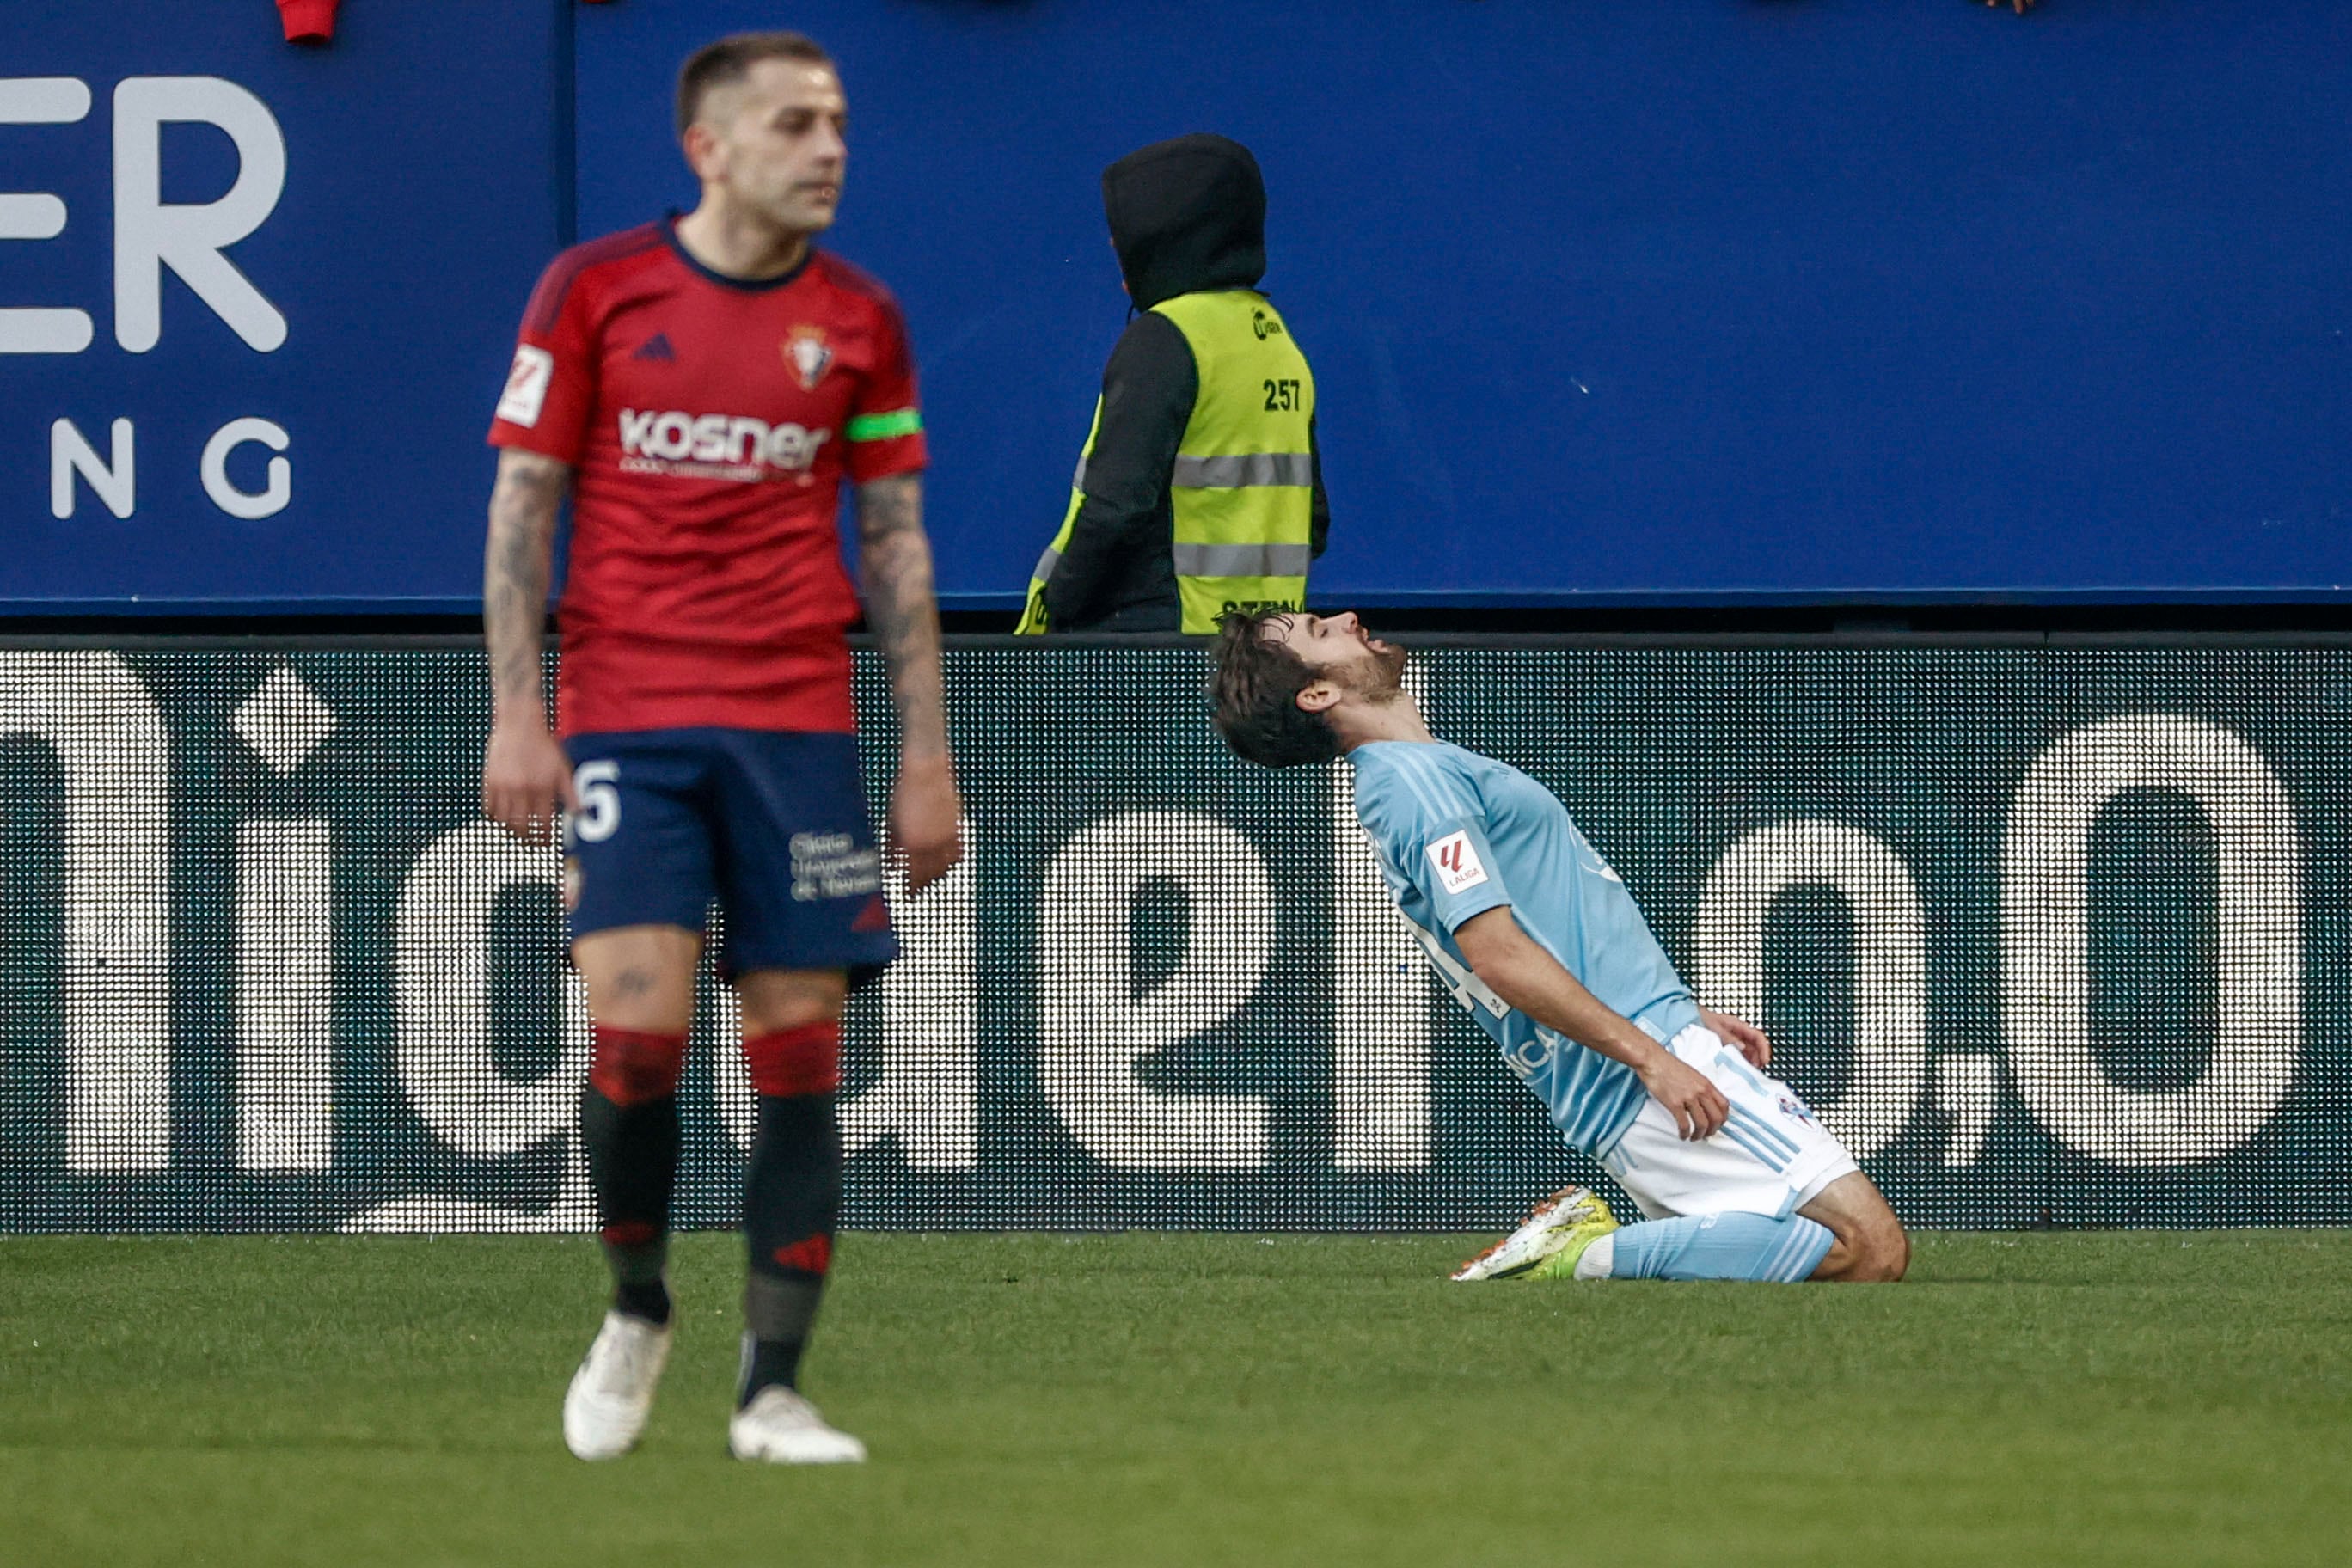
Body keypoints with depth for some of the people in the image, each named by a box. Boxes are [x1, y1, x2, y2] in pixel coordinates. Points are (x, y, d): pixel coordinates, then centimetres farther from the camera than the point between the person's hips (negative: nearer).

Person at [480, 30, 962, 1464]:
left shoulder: (860, 321, 7)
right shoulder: (594, 291, 1)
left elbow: (897, 541, 10)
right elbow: (524, 500, 3)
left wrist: (928, 758, 6)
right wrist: (517, 715, -6)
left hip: (798, 724, 2)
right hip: (623, 716, -2)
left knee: (800, 1047, -2)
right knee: (638, 1023, -14)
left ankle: (773, 1388, 3)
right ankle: (636, 1311, 12)